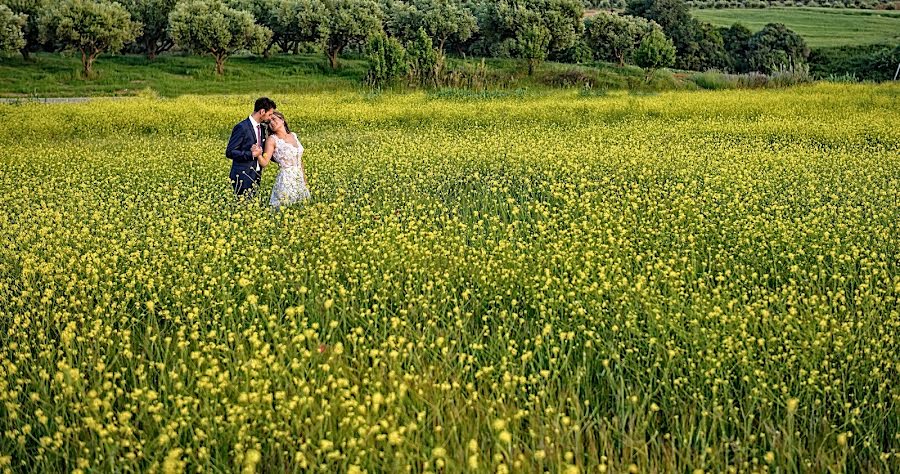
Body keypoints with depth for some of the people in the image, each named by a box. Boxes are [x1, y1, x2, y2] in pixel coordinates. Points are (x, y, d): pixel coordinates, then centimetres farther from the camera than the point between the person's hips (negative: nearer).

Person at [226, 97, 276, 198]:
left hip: (256, 177, 8)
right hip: (243, 177, -8)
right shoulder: (242, 128, -13)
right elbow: (229, 152, -15)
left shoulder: (261, 128, 12)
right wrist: (251, 154, -22)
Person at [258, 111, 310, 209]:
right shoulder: (272, 140, -4)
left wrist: (305, 181, 17)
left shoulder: (293, 135, 11)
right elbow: (265, 163, -12)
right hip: (286, 181, -5)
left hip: (300, 180, 5)